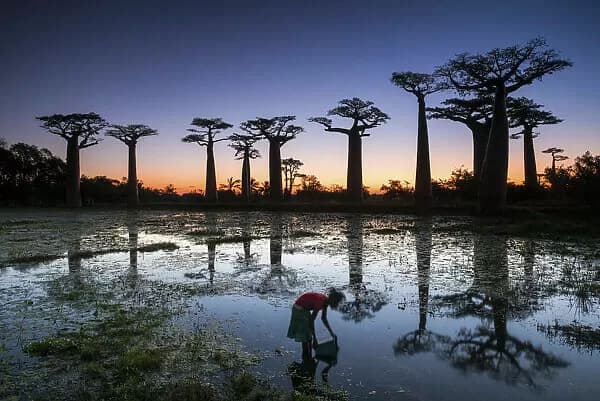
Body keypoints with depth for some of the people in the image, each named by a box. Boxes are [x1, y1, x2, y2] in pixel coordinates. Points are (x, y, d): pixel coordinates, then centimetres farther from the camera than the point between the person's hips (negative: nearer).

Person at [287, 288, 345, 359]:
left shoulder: (325, 301, -4)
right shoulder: (320, 301, -29)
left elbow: (324, 318, 10)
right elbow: (311, 320, -25)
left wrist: (331, 333, 13)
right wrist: (314, 338, -20)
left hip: (305, 309, 9)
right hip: (299, 309, -9)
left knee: (309, 335, 12)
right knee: (305, 337, -4)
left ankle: (309, 357, 20)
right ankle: (306, 359, 6)